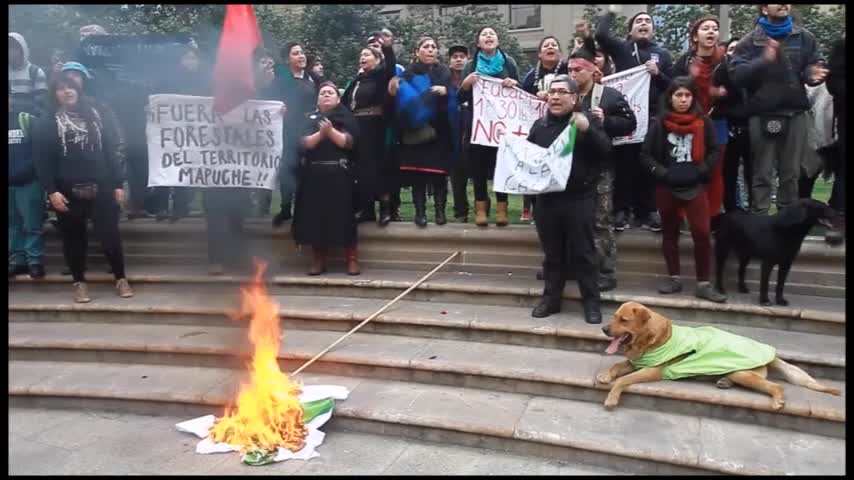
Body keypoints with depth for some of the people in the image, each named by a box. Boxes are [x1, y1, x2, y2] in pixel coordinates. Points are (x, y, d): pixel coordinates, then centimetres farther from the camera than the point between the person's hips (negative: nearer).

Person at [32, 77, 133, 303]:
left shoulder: (96, 117, 10)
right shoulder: (46, 124, 4)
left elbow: (110, 151, 7)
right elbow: (42, 161, -2)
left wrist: (118, 184, 0)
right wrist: (51, 190, -12)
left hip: (101, 189, 1)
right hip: (68, 192, -1)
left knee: (110, 235, -1)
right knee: (74, 238, 8)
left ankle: (121, 278, 13)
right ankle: (79, 282, 20)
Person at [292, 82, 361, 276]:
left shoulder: (346, 118, 7)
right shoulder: (311, 119, 14)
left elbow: (349, 143, -6)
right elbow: (305, 143, 0)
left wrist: (331, 131, -16)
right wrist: (320, 133, -15)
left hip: (339, 173, -3)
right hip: (315, 173, 3)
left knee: (343, 216, -6)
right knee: (316, 216, 0)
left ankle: (352, 259, 0)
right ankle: (318, 260, 8)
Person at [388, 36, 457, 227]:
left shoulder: (444, 72, 12)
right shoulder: (409, 74, 9)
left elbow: (453, 98, 1)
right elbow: (403, 99, -2)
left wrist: (445, 91, -20)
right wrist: (395, 89, -23)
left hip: (438, 130, 0)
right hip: (415, 130, 0)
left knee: (438, 171, -3)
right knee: (417, 171, -2)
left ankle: (440, 210, 5)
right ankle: (420, 211, 4)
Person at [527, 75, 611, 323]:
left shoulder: (585, 121, -1)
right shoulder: (539, 125, 11)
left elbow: (605, 150, -14)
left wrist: (588, 129, -30)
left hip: (578, 199, -3)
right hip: (546, 198, 4)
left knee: (583, 253, 2)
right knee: (552, 253, 13)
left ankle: (591, 302, 13)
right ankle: (551, 298, 24)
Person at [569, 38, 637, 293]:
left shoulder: (610, 95, -3)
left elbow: (630, 123, -4)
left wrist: (605, 121, -16)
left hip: (598, 169, -5)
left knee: (601, 222, -1)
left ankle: (606, 274, 6)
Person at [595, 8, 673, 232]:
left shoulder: (662, 54, 16)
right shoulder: (621, 48, 10)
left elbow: (672, 86, 12)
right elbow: (600, 35, -8)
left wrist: (657, 74, -6)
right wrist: (612, 12, 5)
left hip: (651, 117, 2)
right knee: (623, 164, -2)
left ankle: (646, 211, 12)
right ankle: (621, 211, 4)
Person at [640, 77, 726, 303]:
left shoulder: (704, 122, -1)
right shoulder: (660, 124, -2)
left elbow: (714, 152, 3)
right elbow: (645, 155, -1)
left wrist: (701, 171, -9)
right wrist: (661, 172, -11)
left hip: (695, 186, -1)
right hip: (666, 187, 1)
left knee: (703, 233, -7)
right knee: (669, 232, 12)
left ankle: (703, 284, 2)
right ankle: (673, 278, 25)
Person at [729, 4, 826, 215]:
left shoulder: (805, 38, 10)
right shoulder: (750, 41, 2)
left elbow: (811, 68, 9)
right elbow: (736, 75, -10)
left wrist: (812, 75, -14)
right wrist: (763, 60, -24)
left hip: (795, 114, 3)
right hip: (762, 116, -3)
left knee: (791, 173, 9)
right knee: (762, 174, 2)